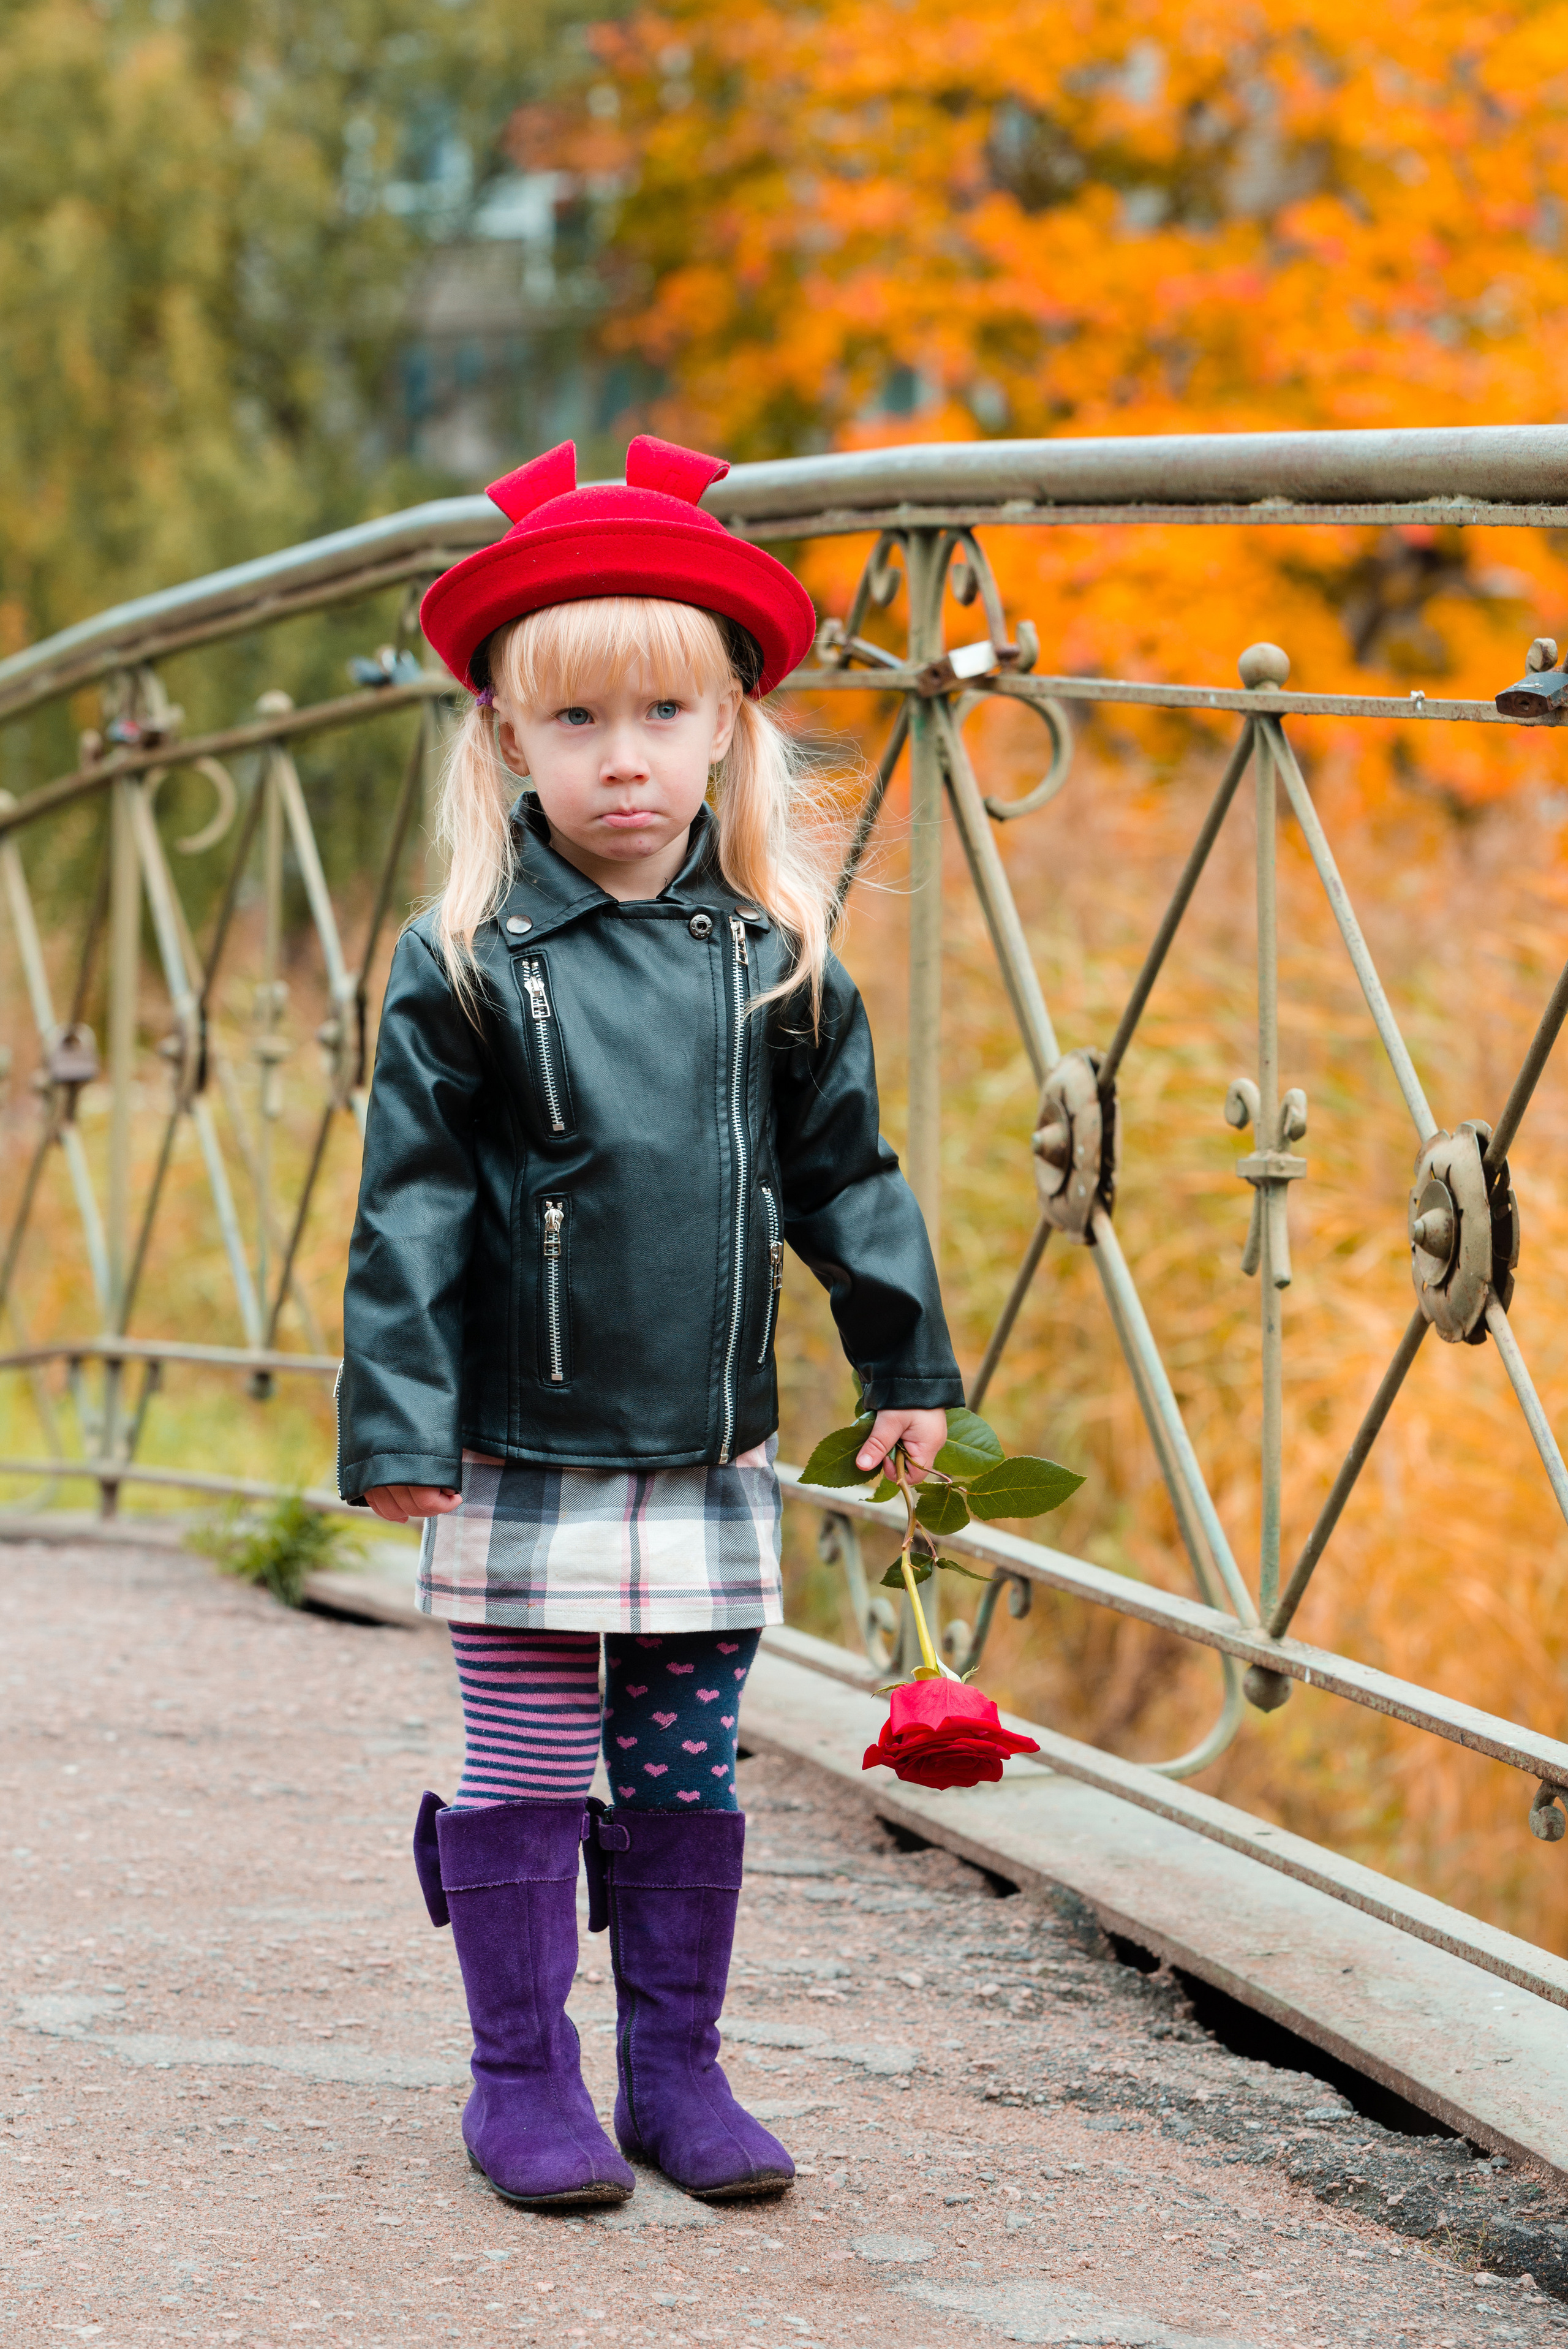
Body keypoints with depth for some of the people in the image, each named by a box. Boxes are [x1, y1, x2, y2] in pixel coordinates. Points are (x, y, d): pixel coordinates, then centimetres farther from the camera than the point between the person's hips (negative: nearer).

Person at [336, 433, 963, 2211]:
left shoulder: (777, 963, 3)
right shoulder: (463, 969, -7)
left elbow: (844, 1176, 12)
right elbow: (411, 1205, -7)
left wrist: (907, 1363, 14)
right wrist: (397, 1417, -10)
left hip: (712, 1463, 3)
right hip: (526, 1462, -3)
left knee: (688, 1776, 10)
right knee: (524, 1777, 4)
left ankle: (675, 2067, 21)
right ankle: (523, 2079, 15)